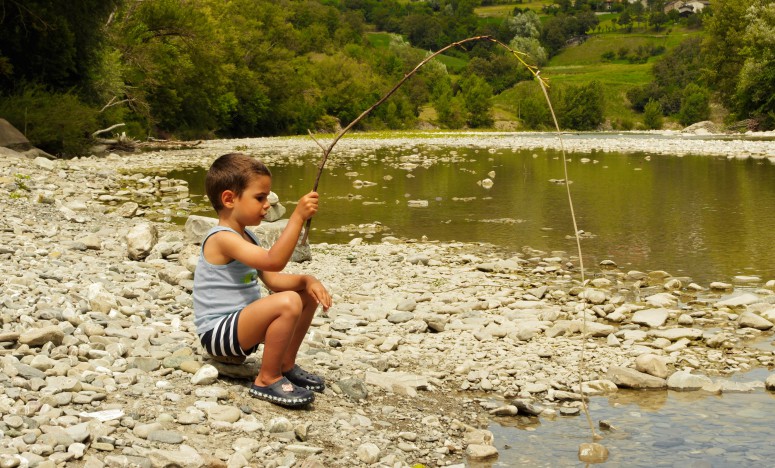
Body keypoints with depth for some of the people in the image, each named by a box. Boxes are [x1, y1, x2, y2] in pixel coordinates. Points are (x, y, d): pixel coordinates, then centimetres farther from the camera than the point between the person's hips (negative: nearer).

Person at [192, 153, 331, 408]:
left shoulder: (247, 237, 13)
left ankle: (286, 365, 17)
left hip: (241, 325, 10)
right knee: (288, 303, -31)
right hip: (218, 334, -10)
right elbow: (273, 261, -33)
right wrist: (298, 216, -34)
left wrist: (306, 280, -7)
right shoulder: (222, 238, -20)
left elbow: (273, 279, 11)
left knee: (308, 295, 11)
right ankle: (268, 379, -16)